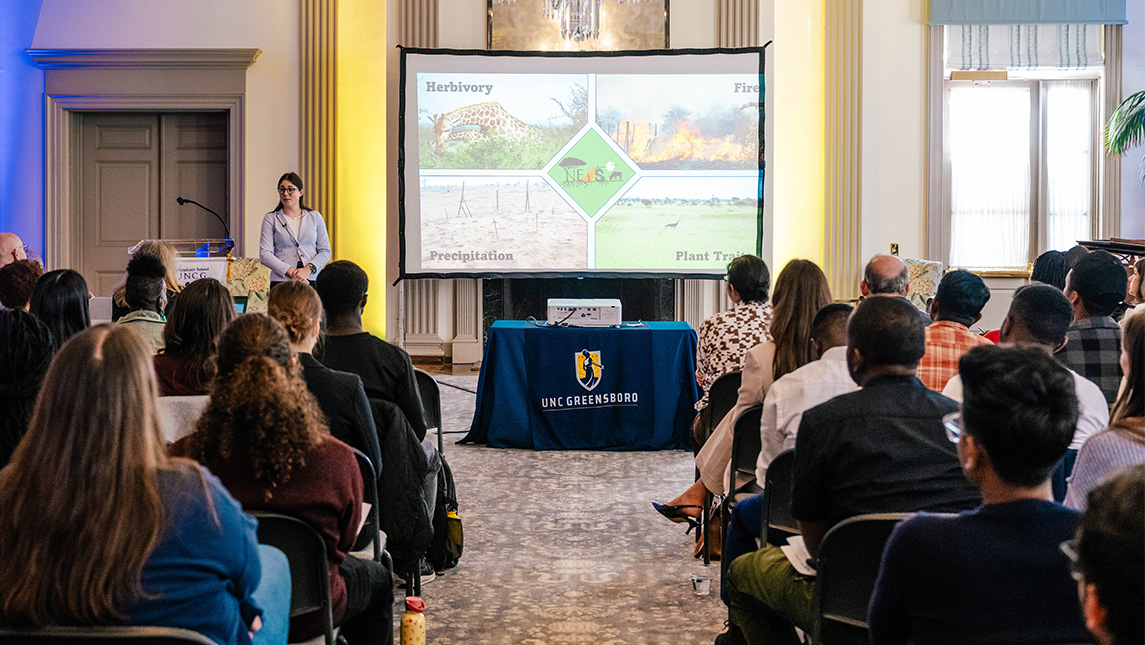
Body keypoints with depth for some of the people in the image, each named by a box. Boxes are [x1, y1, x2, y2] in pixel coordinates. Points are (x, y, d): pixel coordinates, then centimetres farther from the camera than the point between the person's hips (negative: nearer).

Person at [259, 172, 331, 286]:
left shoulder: (315, 217, 14)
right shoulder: (270, 219, 9)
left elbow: (325, 251, 9)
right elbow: (265, 255, 0)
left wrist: (308, 269, -9)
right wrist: (290, 271, -12)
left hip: (312, 280, 1)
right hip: (281, 281, -1)